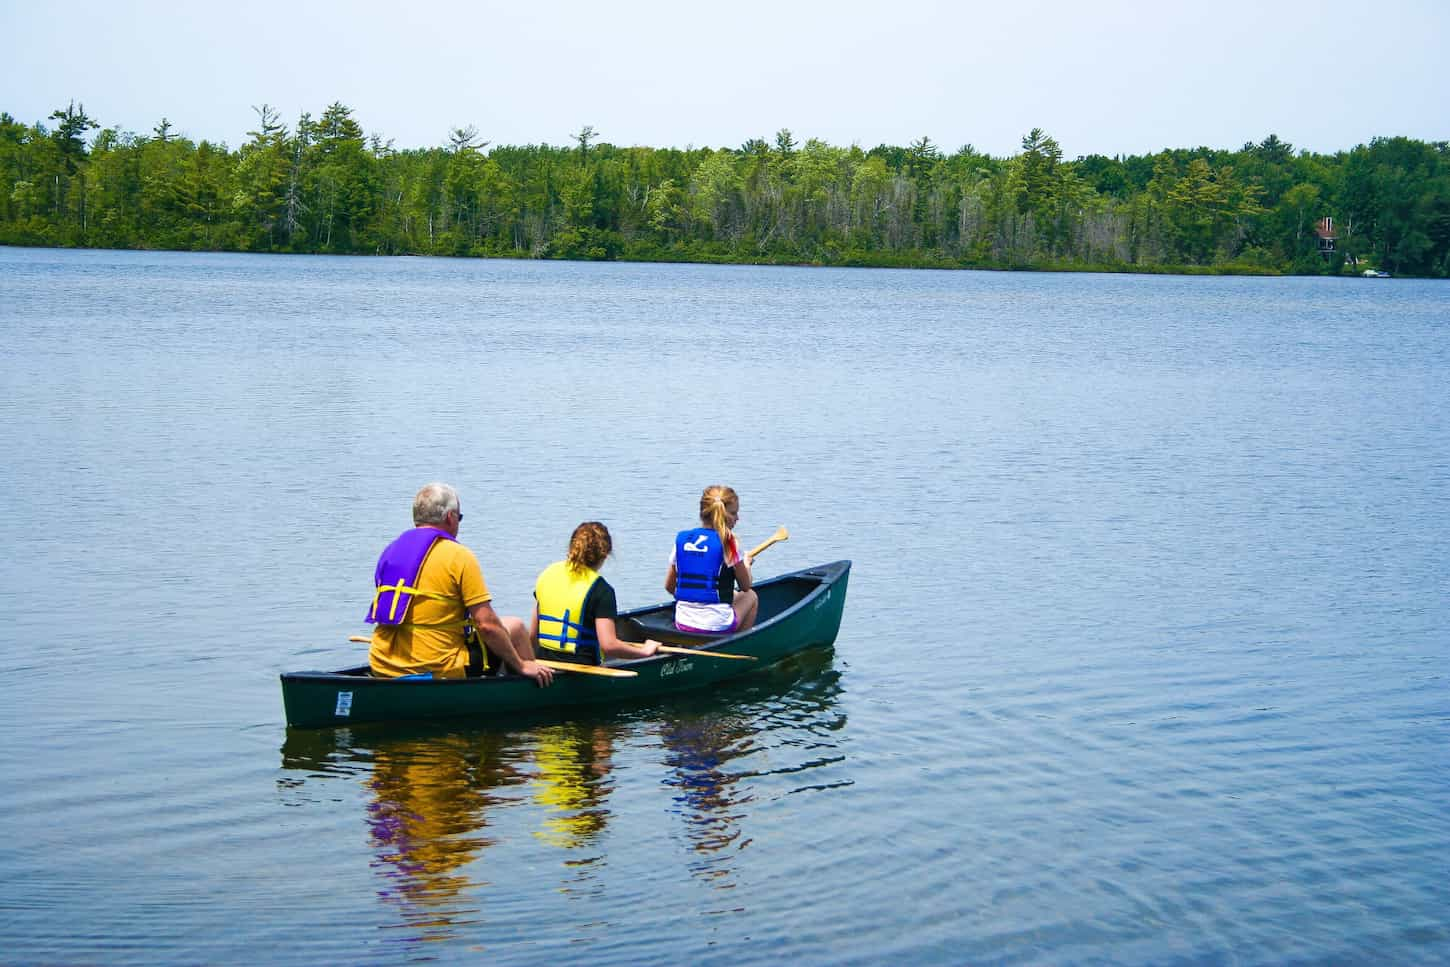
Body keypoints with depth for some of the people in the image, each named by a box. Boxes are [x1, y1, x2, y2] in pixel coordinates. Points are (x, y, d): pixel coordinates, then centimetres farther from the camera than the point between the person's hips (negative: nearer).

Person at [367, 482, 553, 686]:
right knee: (514, 626, 13)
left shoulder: (389, 552, 10)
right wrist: (522, 665, -1)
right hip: (440, 672, -7)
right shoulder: (459, 556, -9)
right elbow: (487, 625, -12)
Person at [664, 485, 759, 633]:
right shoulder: (728, 542, -9)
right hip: (717, 625, -5)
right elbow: (745, 586, 2)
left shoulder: (680, 539, 3)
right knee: (751, 597, 27)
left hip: (682, 623, 5)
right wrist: (746, 565, 22)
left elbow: (669, 586, 9)